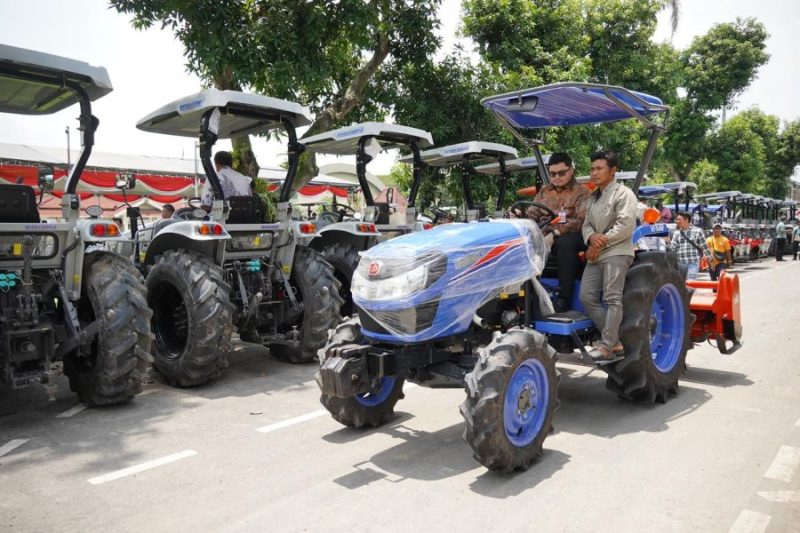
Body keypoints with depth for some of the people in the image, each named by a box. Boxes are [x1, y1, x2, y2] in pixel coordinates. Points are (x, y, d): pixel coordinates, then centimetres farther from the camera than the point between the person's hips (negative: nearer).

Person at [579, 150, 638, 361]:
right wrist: (592, 237, -9)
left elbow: (626, 225, -14)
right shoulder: (592, 199, 21)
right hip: (596, 255, 8)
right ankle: (614, 341, 4)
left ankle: (608, 345, -13)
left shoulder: (623, 193, -3)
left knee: (612, 299, -12)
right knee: (587, 297, -1)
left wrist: (602, 242, -13)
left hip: (616, 253, -8)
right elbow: (586, 225, 15)